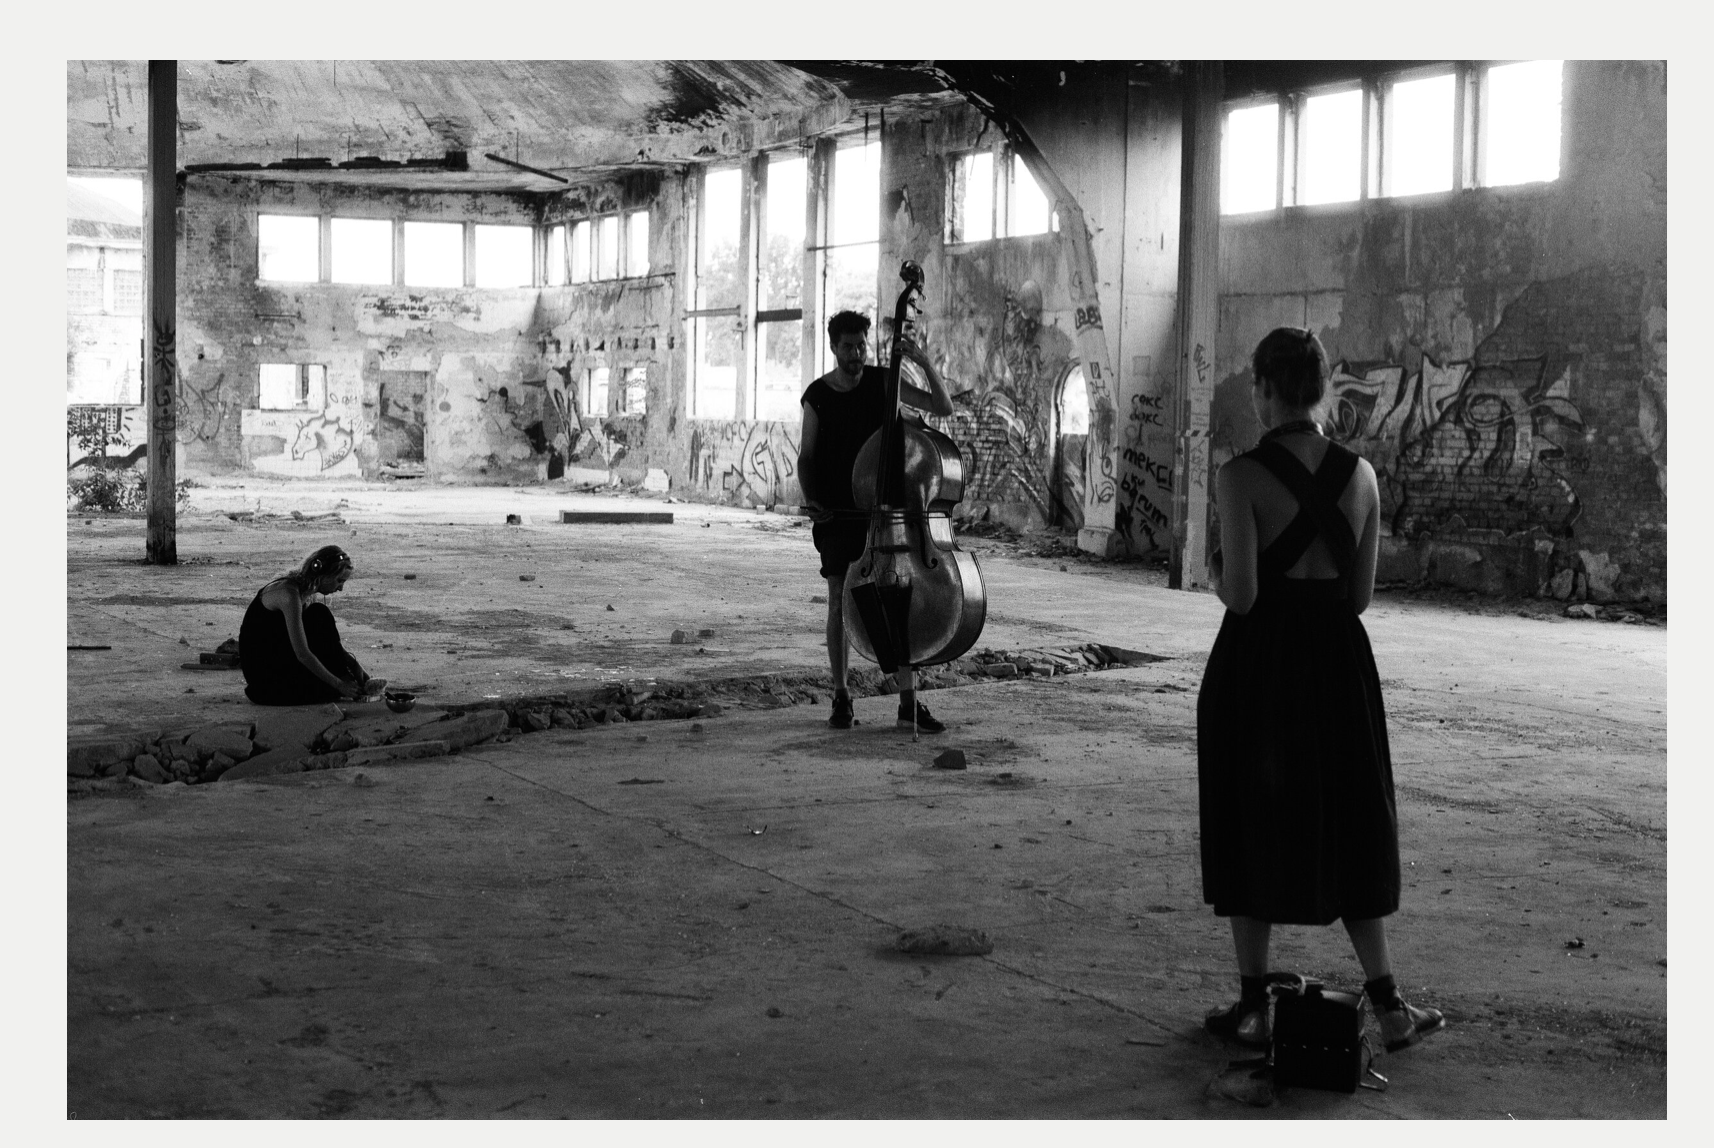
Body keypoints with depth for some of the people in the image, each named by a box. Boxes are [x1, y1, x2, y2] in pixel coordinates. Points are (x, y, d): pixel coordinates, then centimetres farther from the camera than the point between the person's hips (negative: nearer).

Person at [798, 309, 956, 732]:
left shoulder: (884, 382, 1)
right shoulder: (817, 395, 0)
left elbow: (943, 408, -3)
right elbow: (806, 456, 8)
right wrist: (810, 499, -7)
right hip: (837, 512, 0)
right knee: (840, 602, 1)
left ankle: (909, 701, -2)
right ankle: (841, 697, 12)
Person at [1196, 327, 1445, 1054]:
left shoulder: (1241, 477, -13)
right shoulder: (1359, 474, 1)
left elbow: (1241, 596, -17)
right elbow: (1362, 592, 5)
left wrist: (1215, 572, 4)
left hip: (1257, 665, -4)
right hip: (1338, 662, 4)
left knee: (1250, 827, 10)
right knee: (1347, 828, 15)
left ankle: (1255, 1006, 16)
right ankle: (1387, 1006, 15)